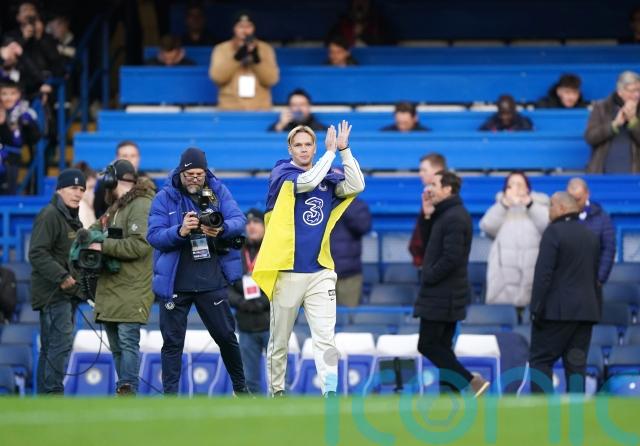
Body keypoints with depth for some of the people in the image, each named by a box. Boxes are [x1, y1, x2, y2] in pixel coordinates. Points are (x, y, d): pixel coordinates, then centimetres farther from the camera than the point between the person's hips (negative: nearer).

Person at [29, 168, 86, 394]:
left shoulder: (73, 218, 20)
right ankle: (53, 392, -17)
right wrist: (61, 276, -24)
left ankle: (45, 395, 15)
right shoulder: (50, 216, -12)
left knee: (51, 346, 12)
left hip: (67, 293, 10)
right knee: (61, 341, -16)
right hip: (52, 291, -10)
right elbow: (37, 254, -20)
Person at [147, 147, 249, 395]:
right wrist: (181, 231, -29)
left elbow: (239, 221, -7)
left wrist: (221, 229, -28)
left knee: (226, 335, 10)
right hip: (175, 283, -2)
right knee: (172, 341, 1)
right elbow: (154, 235, -11)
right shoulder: (164, 198, -2)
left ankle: (240, 388, 26)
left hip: (212, 281, 2)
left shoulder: (218, 192, 4)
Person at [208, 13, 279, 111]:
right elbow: (217, 77, -9)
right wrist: (237, 57, -17)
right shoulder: (222, 49, 5)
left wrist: (257, 59, -15)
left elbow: (272, 79, -2)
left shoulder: (265, 49, 7)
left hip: (259, 109, 1)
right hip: (230, 109, -1)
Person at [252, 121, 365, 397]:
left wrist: (344, 150, -8)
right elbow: (308, 182, -18)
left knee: (326, 337, -10)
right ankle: (276, 392, 20)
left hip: (319, 273, 2)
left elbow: (356, 186, -4)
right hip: (286, 272, -2)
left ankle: (330, 394, -17)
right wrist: (331, 151, -9)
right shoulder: (281, 173, 0)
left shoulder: (328, 179, 12)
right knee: (279, 340, 6)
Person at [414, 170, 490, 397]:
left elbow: (451, 258, -24)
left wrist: (429, 277, -14)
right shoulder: (444, 214, 15)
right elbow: (428, 242, 19)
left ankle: (470, 381, -9)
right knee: (441, 346, 11)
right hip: (447, 294, 10)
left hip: (442, 295, -10)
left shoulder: (454, 218, -18)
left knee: (428, 344, -8)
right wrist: (426, 215, 8)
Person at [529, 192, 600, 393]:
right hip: (586, 310, 7)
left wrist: (537, 309, -14)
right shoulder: (590, 235, 15)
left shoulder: (554, 232, -10)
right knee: (576, 364, 7)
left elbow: (543, 273, -15)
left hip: (558, 310, -7)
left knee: (540, 360, -2)